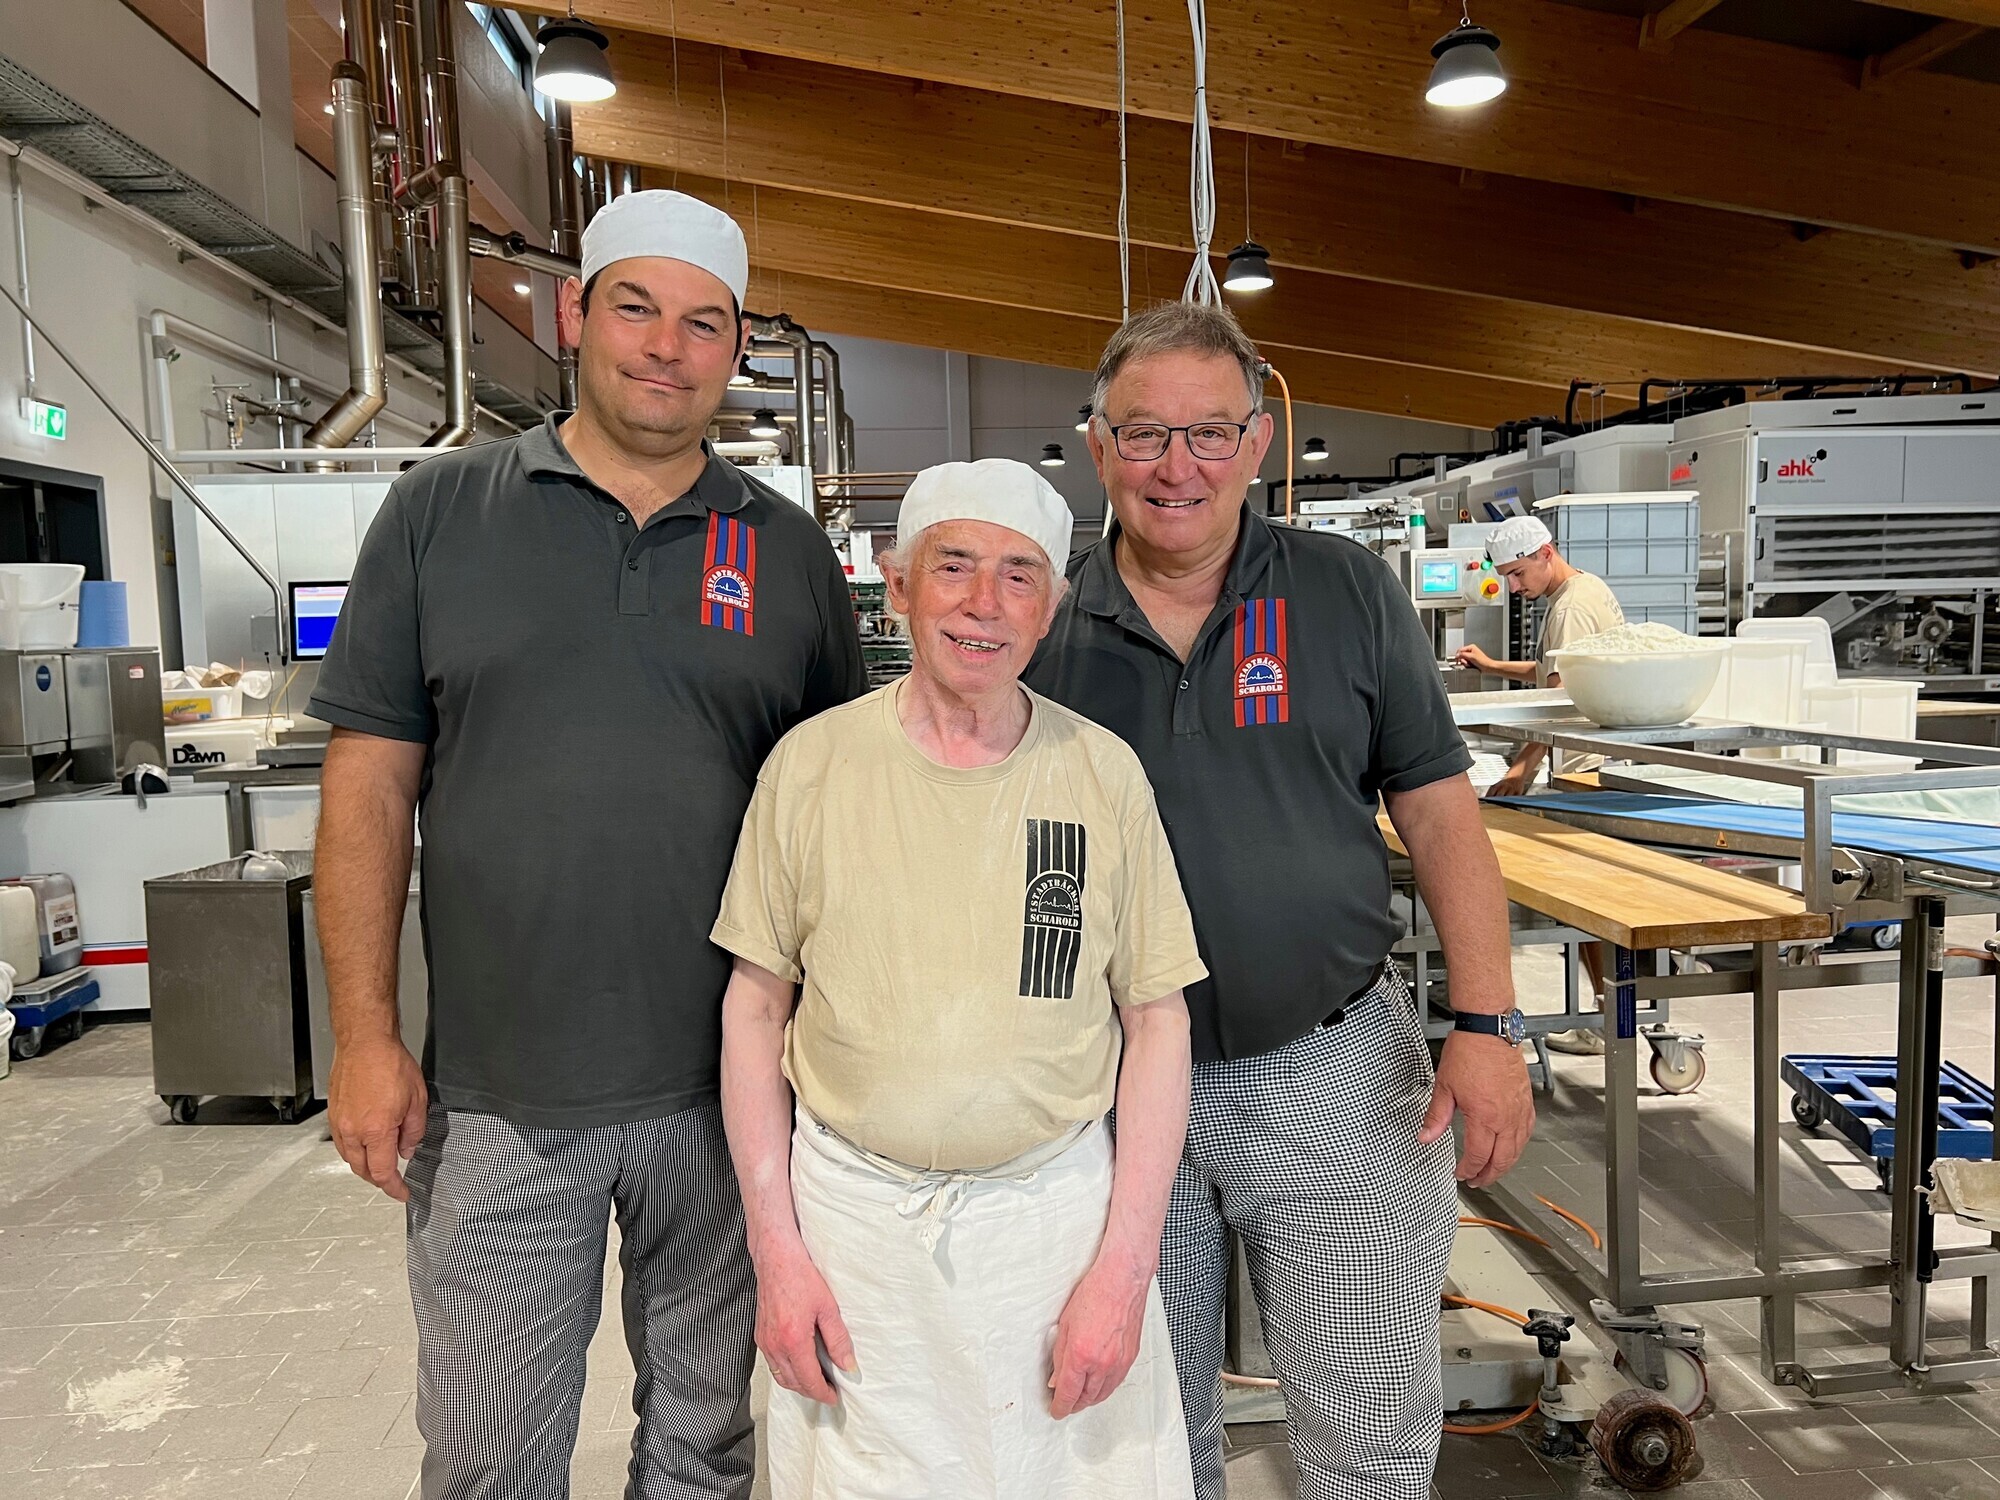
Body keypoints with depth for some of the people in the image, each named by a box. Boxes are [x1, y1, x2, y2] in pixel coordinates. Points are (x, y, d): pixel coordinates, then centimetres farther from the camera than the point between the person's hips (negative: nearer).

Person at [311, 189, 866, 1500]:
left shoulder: (791, 551, 3)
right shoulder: (440, 512, 0)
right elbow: (371, 781, 0)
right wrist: (368, 1036, -4)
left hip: (725, 1093, 1)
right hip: (495, 1098, -1)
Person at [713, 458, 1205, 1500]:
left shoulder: (1105, 774, -4)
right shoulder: (811, 763, -4)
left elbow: (1156, 1023, -1)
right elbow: (755, 1007, 2)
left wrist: (1124, 1268, -6)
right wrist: (775, 1249, -2)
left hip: (1059, 1207, 0)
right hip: (851, 1208, 0)